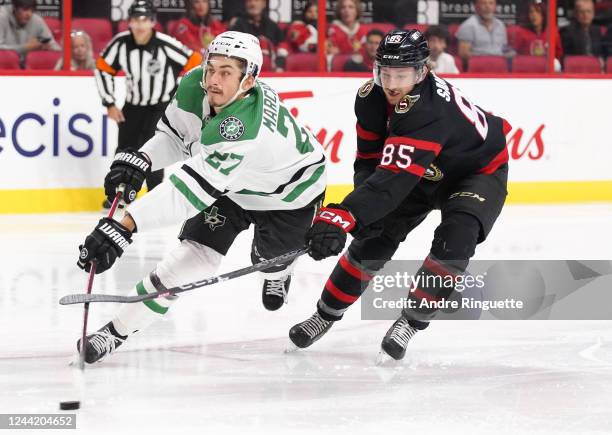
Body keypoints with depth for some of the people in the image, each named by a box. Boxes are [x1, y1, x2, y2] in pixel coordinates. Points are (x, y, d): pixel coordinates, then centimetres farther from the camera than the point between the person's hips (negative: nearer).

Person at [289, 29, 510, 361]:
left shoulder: (428, 112, -43)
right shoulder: (371, 97, -20)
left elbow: (393, 180, -52)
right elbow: (369, 159, -7)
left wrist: (342, 217, -61)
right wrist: (363, 208, -23)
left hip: (479, 170, -6)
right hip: (426, 173, 6)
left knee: (455, 239, -28)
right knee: (374, 236, -2)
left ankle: (411, 321, -11)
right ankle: (326, 314, 13)